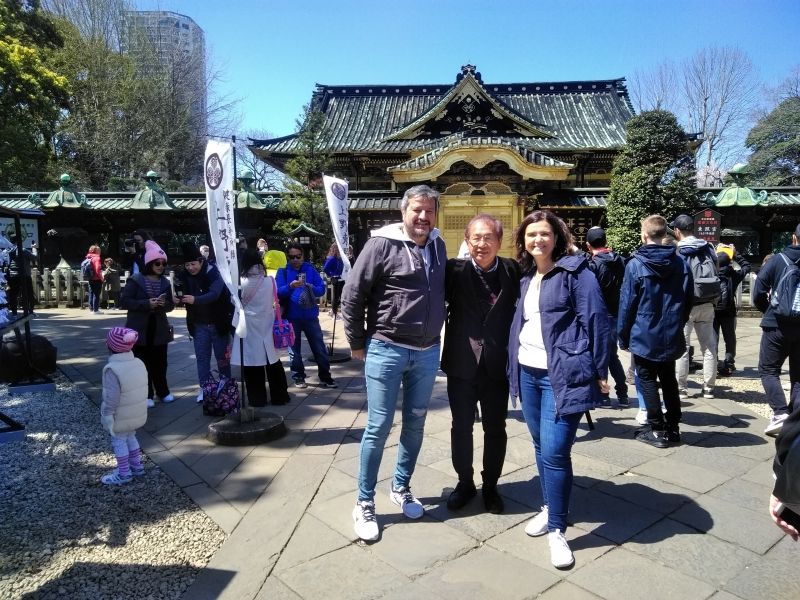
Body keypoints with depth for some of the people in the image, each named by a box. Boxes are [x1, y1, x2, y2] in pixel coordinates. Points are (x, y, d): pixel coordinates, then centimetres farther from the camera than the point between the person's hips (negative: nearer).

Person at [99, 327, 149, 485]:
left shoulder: (112, 369, -25)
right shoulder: (139, 363, -1)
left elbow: (111, 398, -24)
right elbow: (144, 389, 7)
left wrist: (106, 416, -13)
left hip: (121, 417, -7)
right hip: (137, 413, 7)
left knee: (119, 441, 8)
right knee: (130, 437, 24)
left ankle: (124, 473, 18)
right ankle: (136, 465, 35)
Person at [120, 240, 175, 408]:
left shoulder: (165, 282, 7)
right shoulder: (135, 280, -6)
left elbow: (171, 305, 9)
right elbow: (125, 302, -12)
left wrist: (164, 304, -14)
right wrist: (147, 303, -22)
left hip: (159, 329, 4)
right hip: (140, 329, -3)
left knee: (160, 362, 10)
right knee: (143, 362, 1)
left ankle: (163, 391, 25)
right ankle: (147, 395, 12)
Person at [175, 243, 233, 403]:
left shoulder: (213, 273, -15)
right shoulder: (184, 276, -1)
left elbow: (214, 294, -29)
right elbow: (183, 296, 5)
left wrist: (195, 299, -45)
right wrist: (178, 299, -19)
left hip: (218, 322, -4)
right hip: (198, 324, 4)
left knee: (222, 357, 6)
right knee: (202, 357, 6)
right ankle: (204, 388, 14)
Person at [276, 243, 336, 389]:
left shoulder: (310, 269, 2)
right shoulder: (283, 271, -1)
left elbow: (321, 289, -2)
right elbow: (278, 292, -12)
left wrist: (310, 288, -21)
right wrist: (290, 287, -30)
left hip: (310, 316, 1)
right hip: (291, 317, -1)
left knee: (319, 347, 5)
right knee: (294, 349, 8)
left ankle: (325, 377, 17)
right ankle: (298, 377, 21)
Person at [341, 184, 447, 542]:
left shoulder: (438, 246, 6)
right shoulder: (382, 244, -12)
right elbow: (352, 295, -9)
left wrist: (435, 335, 16)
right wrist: (358, 343, -5)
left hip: (427, 352, 6)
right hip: (386, 350, -5)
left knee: (415, 425, 15)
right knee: (379, 427, 1)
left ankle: (401, 488, 35)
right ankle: (364, 504, 17)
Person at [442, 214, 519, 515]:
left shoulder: (513, 271, -3)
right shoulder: (455, 270, -6)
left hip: (497, 365, 1)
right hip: (461, 364, 0)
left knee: (495, 429, 13)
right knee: (461, 427, 13)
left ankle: (490, 485, 34)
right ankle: (465, 482, 34)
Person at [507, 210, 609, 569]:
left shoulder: (575, 272, -9)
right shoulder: (526, 277, 12)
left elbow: (596, 321, -11)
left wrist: (600, 371, -11)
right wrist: (514, 368, 17)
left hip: (562, 375, -7)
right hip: (528, 373, 7)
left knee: (555, 452, -8)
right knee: (540, 447, 16)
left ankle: (557, 531, 7)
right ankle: (549, 509, 34)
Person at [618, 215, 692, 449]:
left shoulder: (635, 265, -14)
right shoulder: (681, 264, -1)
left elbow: (627, 303, -11)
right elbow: (688, 301, 7)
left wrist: (623, 335, -2)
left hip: (644, 336, -5)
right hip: (671, 336, 5)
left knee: (647, 380, 7)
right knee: (669, 379, 18)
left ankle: (657, 429, 9)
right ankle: (673, 426, 24)